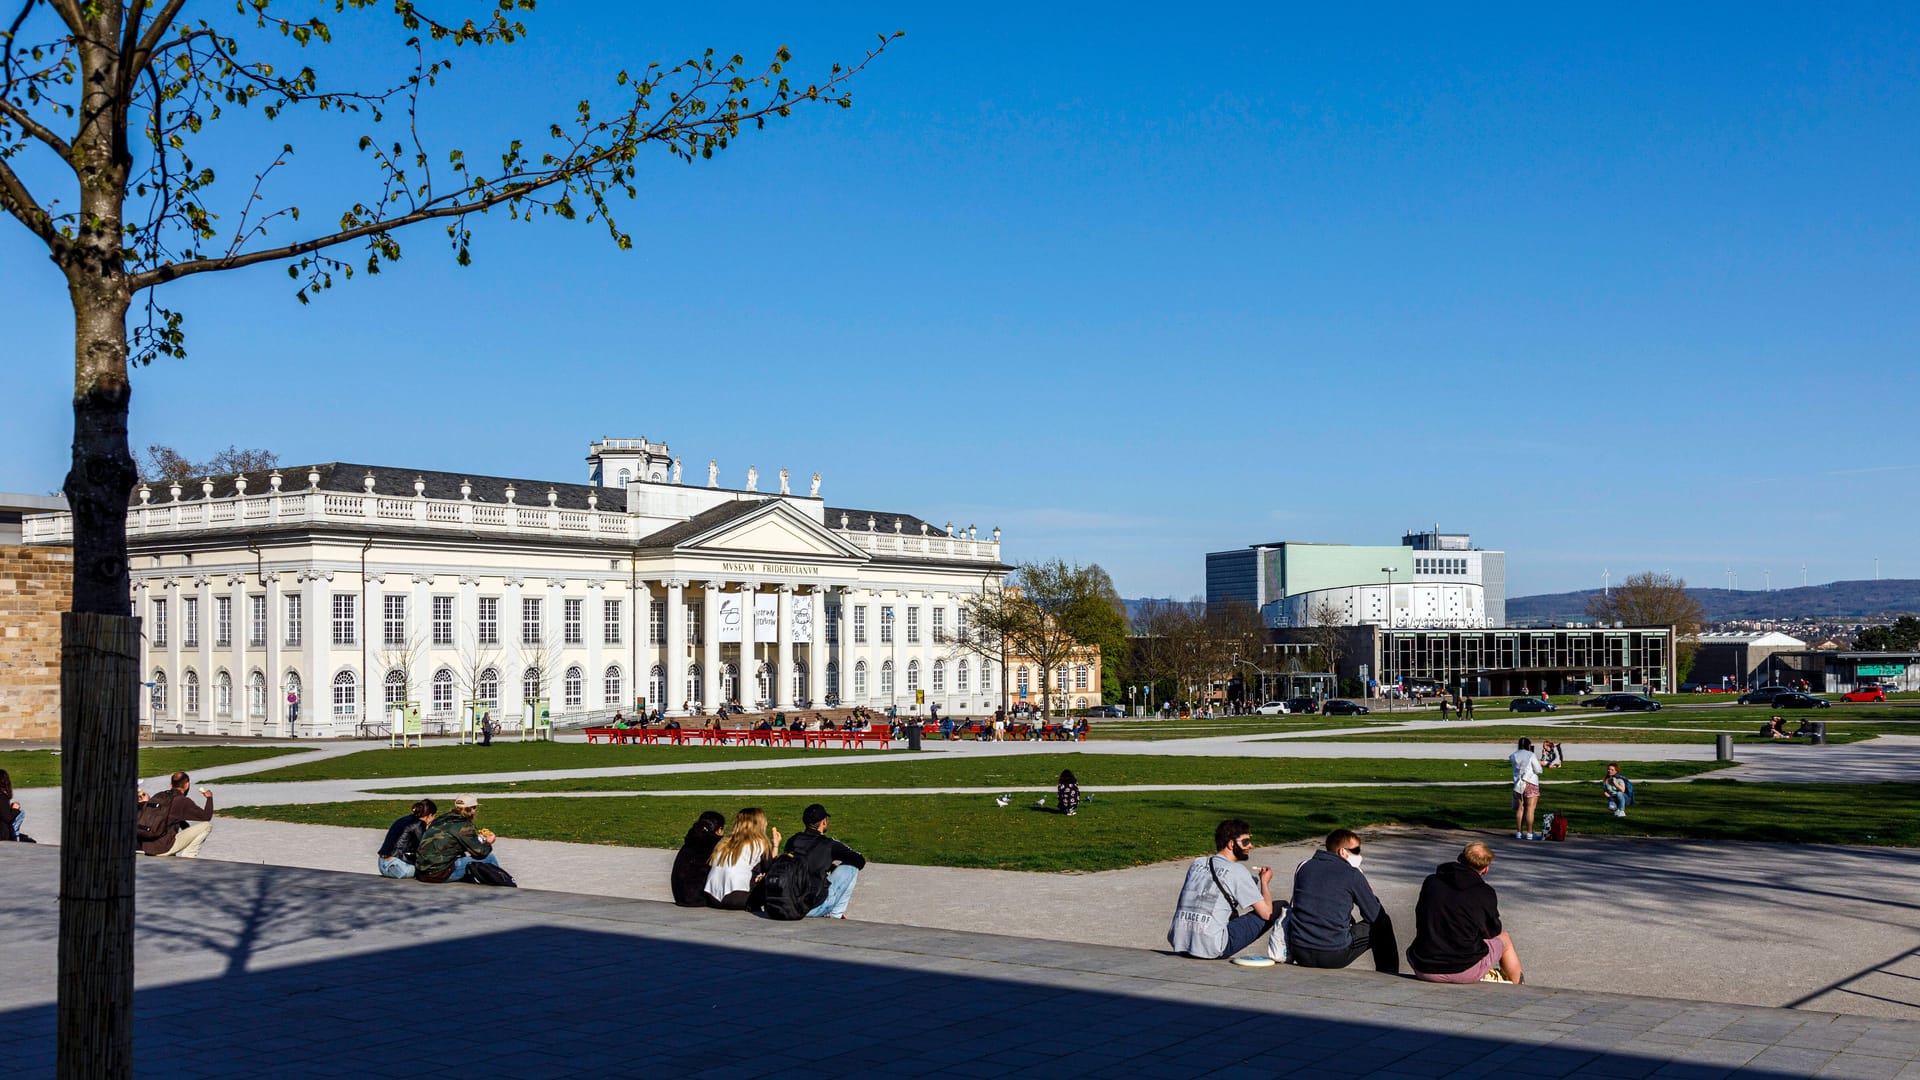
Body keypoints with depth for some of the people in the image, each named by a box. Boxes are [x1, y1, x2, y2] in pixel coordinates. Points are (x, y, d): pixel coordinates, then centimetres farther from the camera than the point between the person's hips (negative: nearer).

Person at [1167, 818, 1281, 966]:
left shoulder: (1197, 863, 15)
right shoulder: (1237, 871, -3)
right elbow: (1266, 912, -2)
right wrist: (1264, 881, 17)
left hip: (1179, 943, 6)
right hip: (1210, 949, -6)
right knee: (1279, 908, 2)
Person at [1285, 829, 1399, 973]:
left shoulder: (1304, 867, 9)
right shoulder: (1352, 874, -4)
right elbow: (1375, 916, 2)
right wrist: (1369, 894, 24)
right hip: (1335, 956, -5)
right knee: (1383, 925, 16)